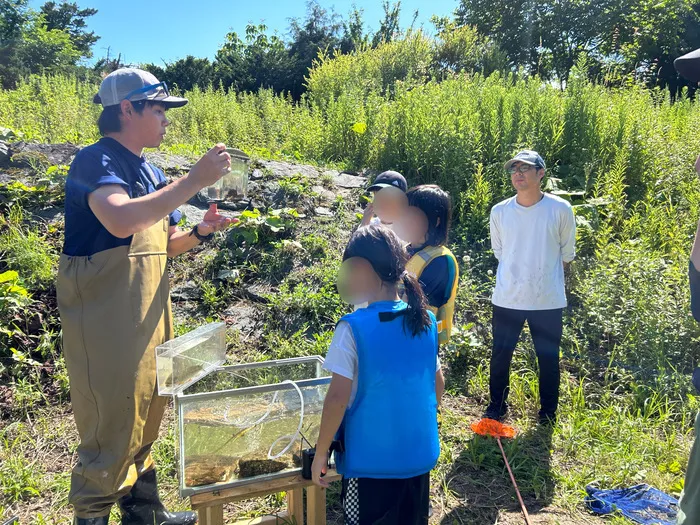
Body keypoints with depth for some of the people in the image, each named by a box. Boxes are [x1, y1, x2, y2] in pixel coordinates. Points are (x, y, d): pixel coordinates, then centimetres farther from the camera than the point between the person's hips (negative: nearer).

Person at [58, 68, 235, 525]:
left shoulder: (151, 172, 13)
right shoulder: (96, 160, -12)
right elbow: (121, 221, -33)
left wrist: (200, 233, 1)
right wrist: (195, 181, -29)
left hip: (148, 315, 9)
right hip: (107, 319, -9)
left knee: (145, 419, 18)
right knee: (112, 429, -2)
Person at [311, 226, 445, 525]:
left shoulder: (354, 327, -20)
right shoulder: (426, 321, -3)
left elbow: (338, 398, -19)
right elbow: (438, 385, 6)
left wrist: (321, 453, -7)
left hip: (370, 459, -5)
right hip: (419, 454, 5)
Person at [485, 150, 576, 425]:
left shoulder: (561, 209, -7)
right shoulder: (500, 211, -3)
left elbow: (567, 253, 6)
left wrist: (544, 276, 9)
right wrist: (517, 275, 8)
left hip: (548, 300, -1)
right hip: (506, 299, 2)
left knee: (548, 358, 11)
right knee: (500, 355, 12)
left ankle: (548, 412, 31)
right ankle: (497, 406, 32)